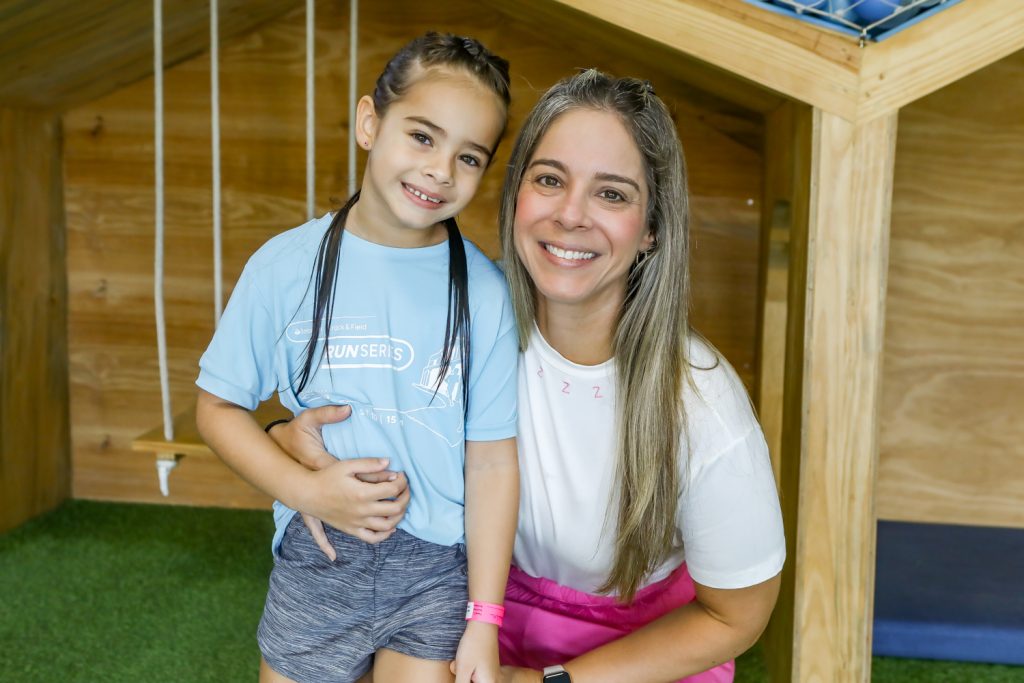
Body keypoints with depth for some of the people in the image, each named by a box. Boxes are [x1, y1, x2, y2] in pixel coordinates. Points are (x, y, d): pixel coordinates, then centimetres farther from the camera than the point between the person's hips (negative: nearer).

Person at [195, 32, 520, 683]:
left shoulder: (486, 294, -9)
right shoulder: (287, 267, -7)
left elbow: (493, 460, -7)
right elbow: (219, 405, 1)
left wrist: (484, 622, -7)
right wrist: (304, 488, -16)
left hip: (438, 571, -1)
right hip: (316, 560, 1)